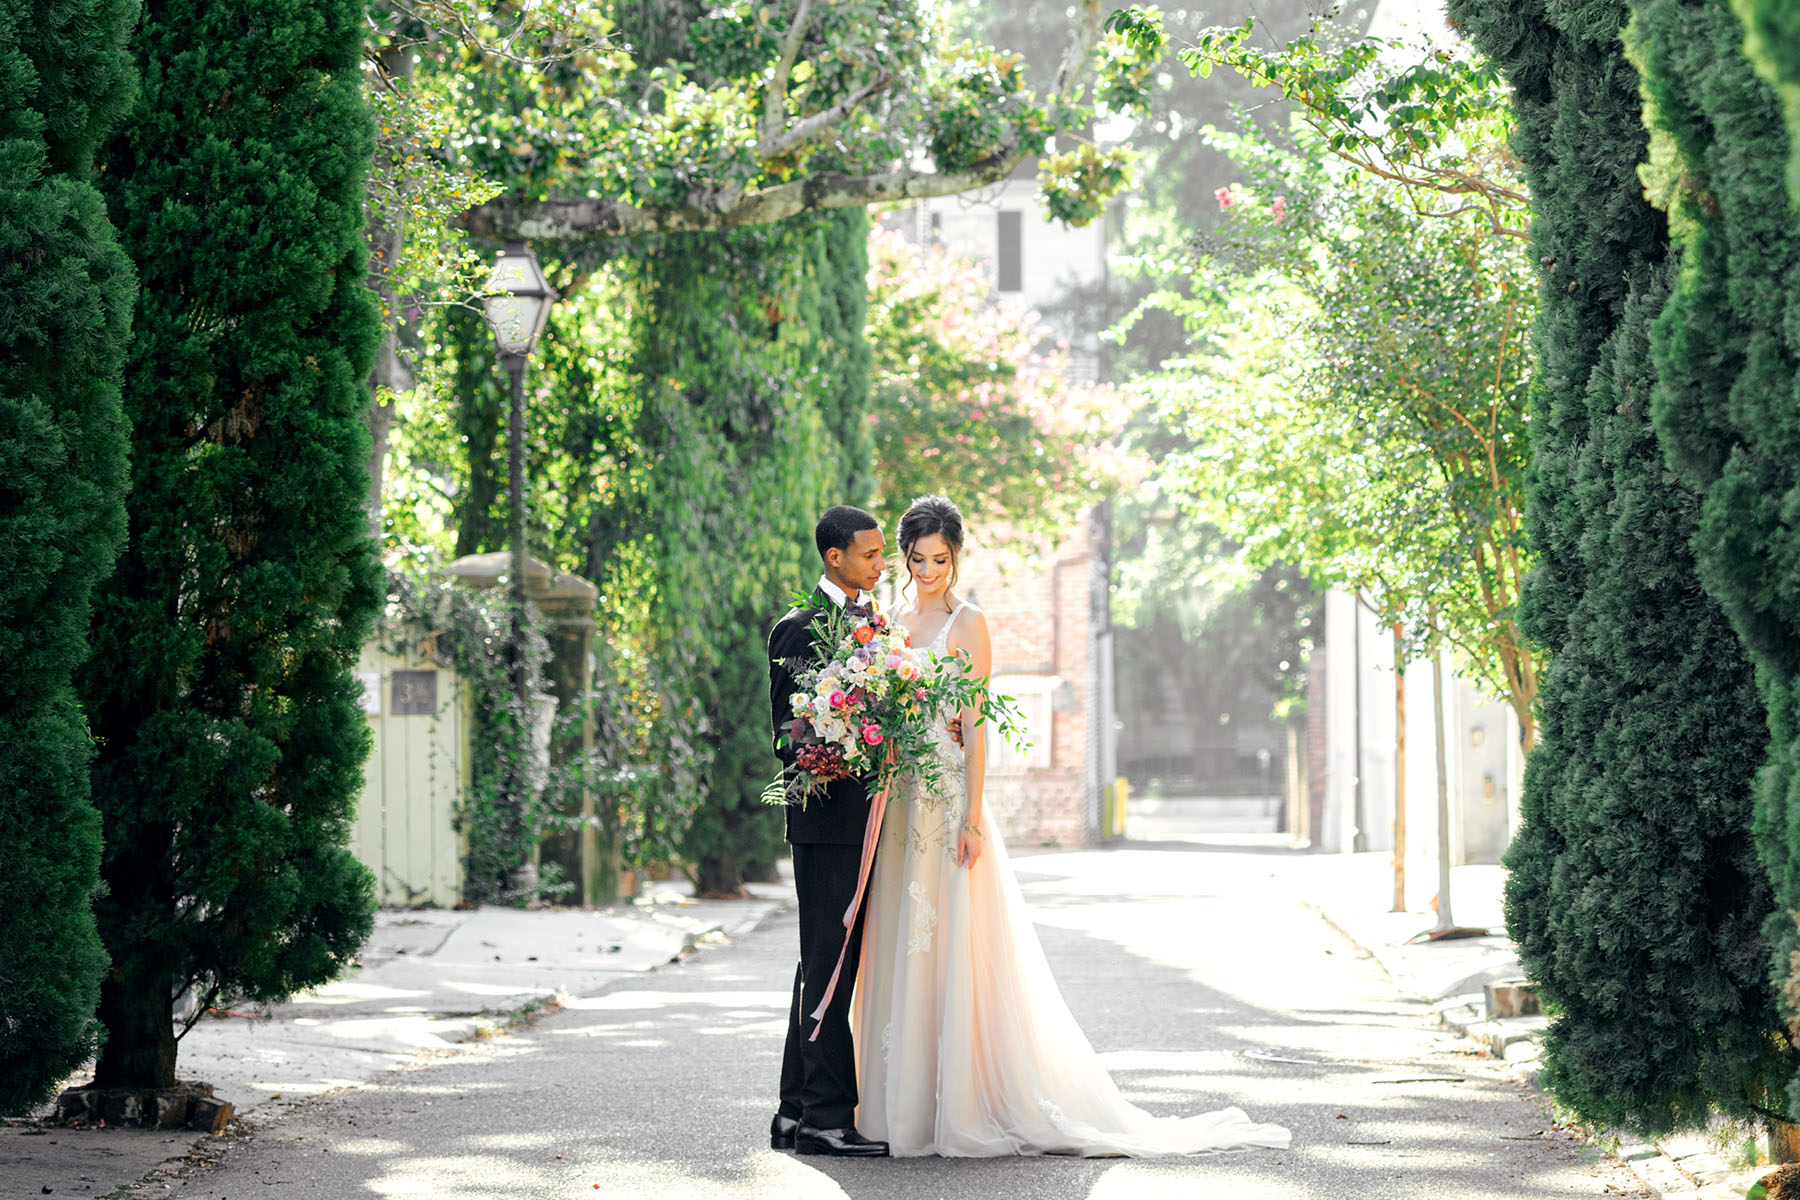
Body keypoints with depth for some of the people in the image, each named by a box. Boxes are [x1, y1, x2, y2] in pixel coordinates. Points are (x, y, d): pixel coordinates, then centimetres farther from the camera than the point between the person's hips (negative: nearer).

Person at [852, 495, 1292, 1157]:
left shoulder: (967, 623, -4)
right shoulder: (896, 623, 15)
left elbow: (976, 725, -10)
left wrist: (972, 817, -16)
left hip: (948, 797, -7)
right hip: (899, 801, 7)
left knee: (951, 950, -8)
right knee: (901, 950, 6)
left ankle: (961, 1109, -5)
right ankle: (904, 1105, 11)